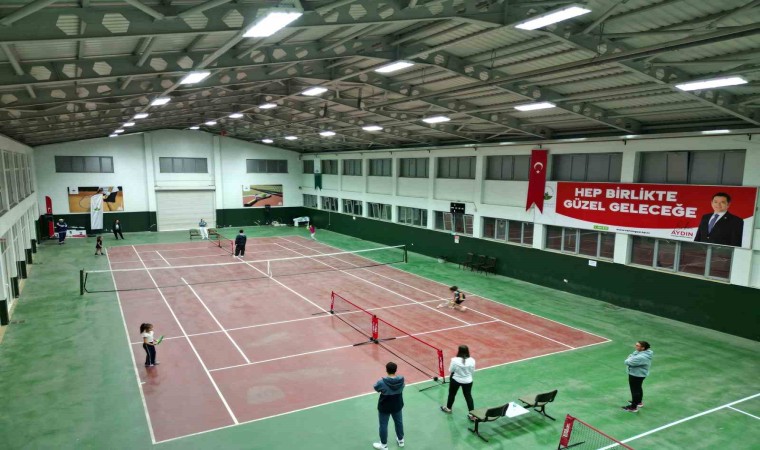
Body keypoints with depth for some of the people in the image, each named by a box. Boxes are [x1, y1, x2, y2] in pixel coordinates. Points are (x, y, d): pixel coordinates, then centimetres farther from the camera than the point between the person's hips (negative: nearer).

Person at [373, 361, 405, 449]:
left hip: (384, 407, -4)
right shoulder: (401, 380, -20)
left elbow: (376, 388, -9)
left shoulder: (382, 382, -31)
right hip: (397, 406, 4)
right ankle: (401, 440, 48)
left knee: (383, 425, 18)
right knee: (399, 422, 27)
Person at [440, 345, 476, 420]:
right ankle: (472, 414, 16)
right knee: (468, 396, 16)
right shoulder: (472, 360, -18)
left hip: (455, 380, -1)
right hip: (467, 381, 2)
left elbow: (450, 370, -14)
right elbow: (473, 371, -7)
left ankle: (448, 408, 41)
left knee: (452, 394, 21)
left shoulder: (455, 360, -25)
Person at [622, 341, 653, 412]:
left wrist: (629, 358, -8)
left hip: (636, 375, -10)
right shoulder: (642, 352, -5)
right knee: (638, 388, 27)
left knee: (635, 390, 4)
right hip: (640, 374, 10)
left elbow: (628, 362, -27)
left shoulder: (641, 357, -35)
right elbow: (631, 356, 10)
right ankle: (639, 402, 47)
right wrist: (630, 357, -9)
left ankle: (633, 407, 18)